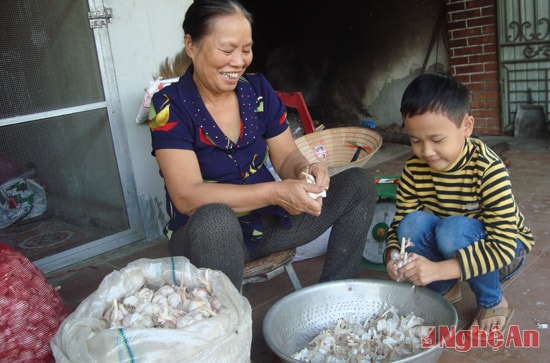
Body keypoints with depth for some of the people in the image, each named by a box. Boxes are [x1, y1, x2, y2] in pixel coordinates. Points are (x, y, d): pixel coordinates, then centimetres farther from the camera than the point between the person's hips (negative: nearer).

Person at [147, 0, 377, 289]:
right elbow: (187, 197, -23)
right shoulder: (169, 107, -14)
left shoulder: (258, 89, 0)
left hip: (269, 222, 6)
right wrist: (274, 192, -32)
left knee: (358, 184, -4)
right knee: (215, 219, -40)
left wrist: (303, 170, -20)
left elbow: (286, 156, 5)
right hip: (207, 235, -5)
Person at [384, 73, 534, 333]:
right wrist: (393, 255, -34)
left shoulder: (488, 169, -27)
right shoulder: (414, 170, -13)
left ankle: (493, 303, -6)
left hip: (505, 253, -4)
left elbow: (504, 246, -31)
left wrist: (439, 269, -42)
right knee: (413, 223, -26)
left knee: (453, 229, -34)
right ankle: (444, 291, 1)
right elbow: (398, 225, -10)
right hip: (450, 251, 4)